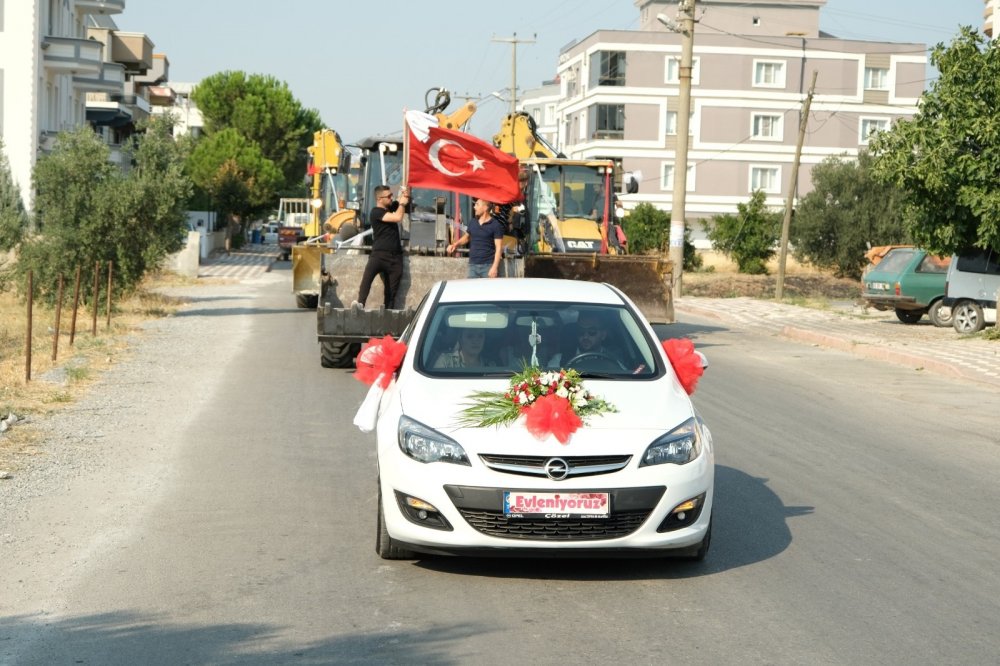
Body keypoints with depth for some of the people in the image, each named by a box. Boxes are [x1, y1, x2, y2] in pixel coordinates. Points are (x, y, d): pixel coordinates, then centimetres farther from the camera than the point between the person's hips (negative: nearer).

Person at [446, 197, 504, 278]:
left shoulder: (495, 225, -6)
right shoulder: (473, 223, 11)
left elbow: (499, 248, -9)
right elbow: (466, 237, 29)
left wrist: (495, 267, -17)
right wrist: (455, 244, 10)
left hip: (488, 266, -5)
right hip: (473, 265, 5)